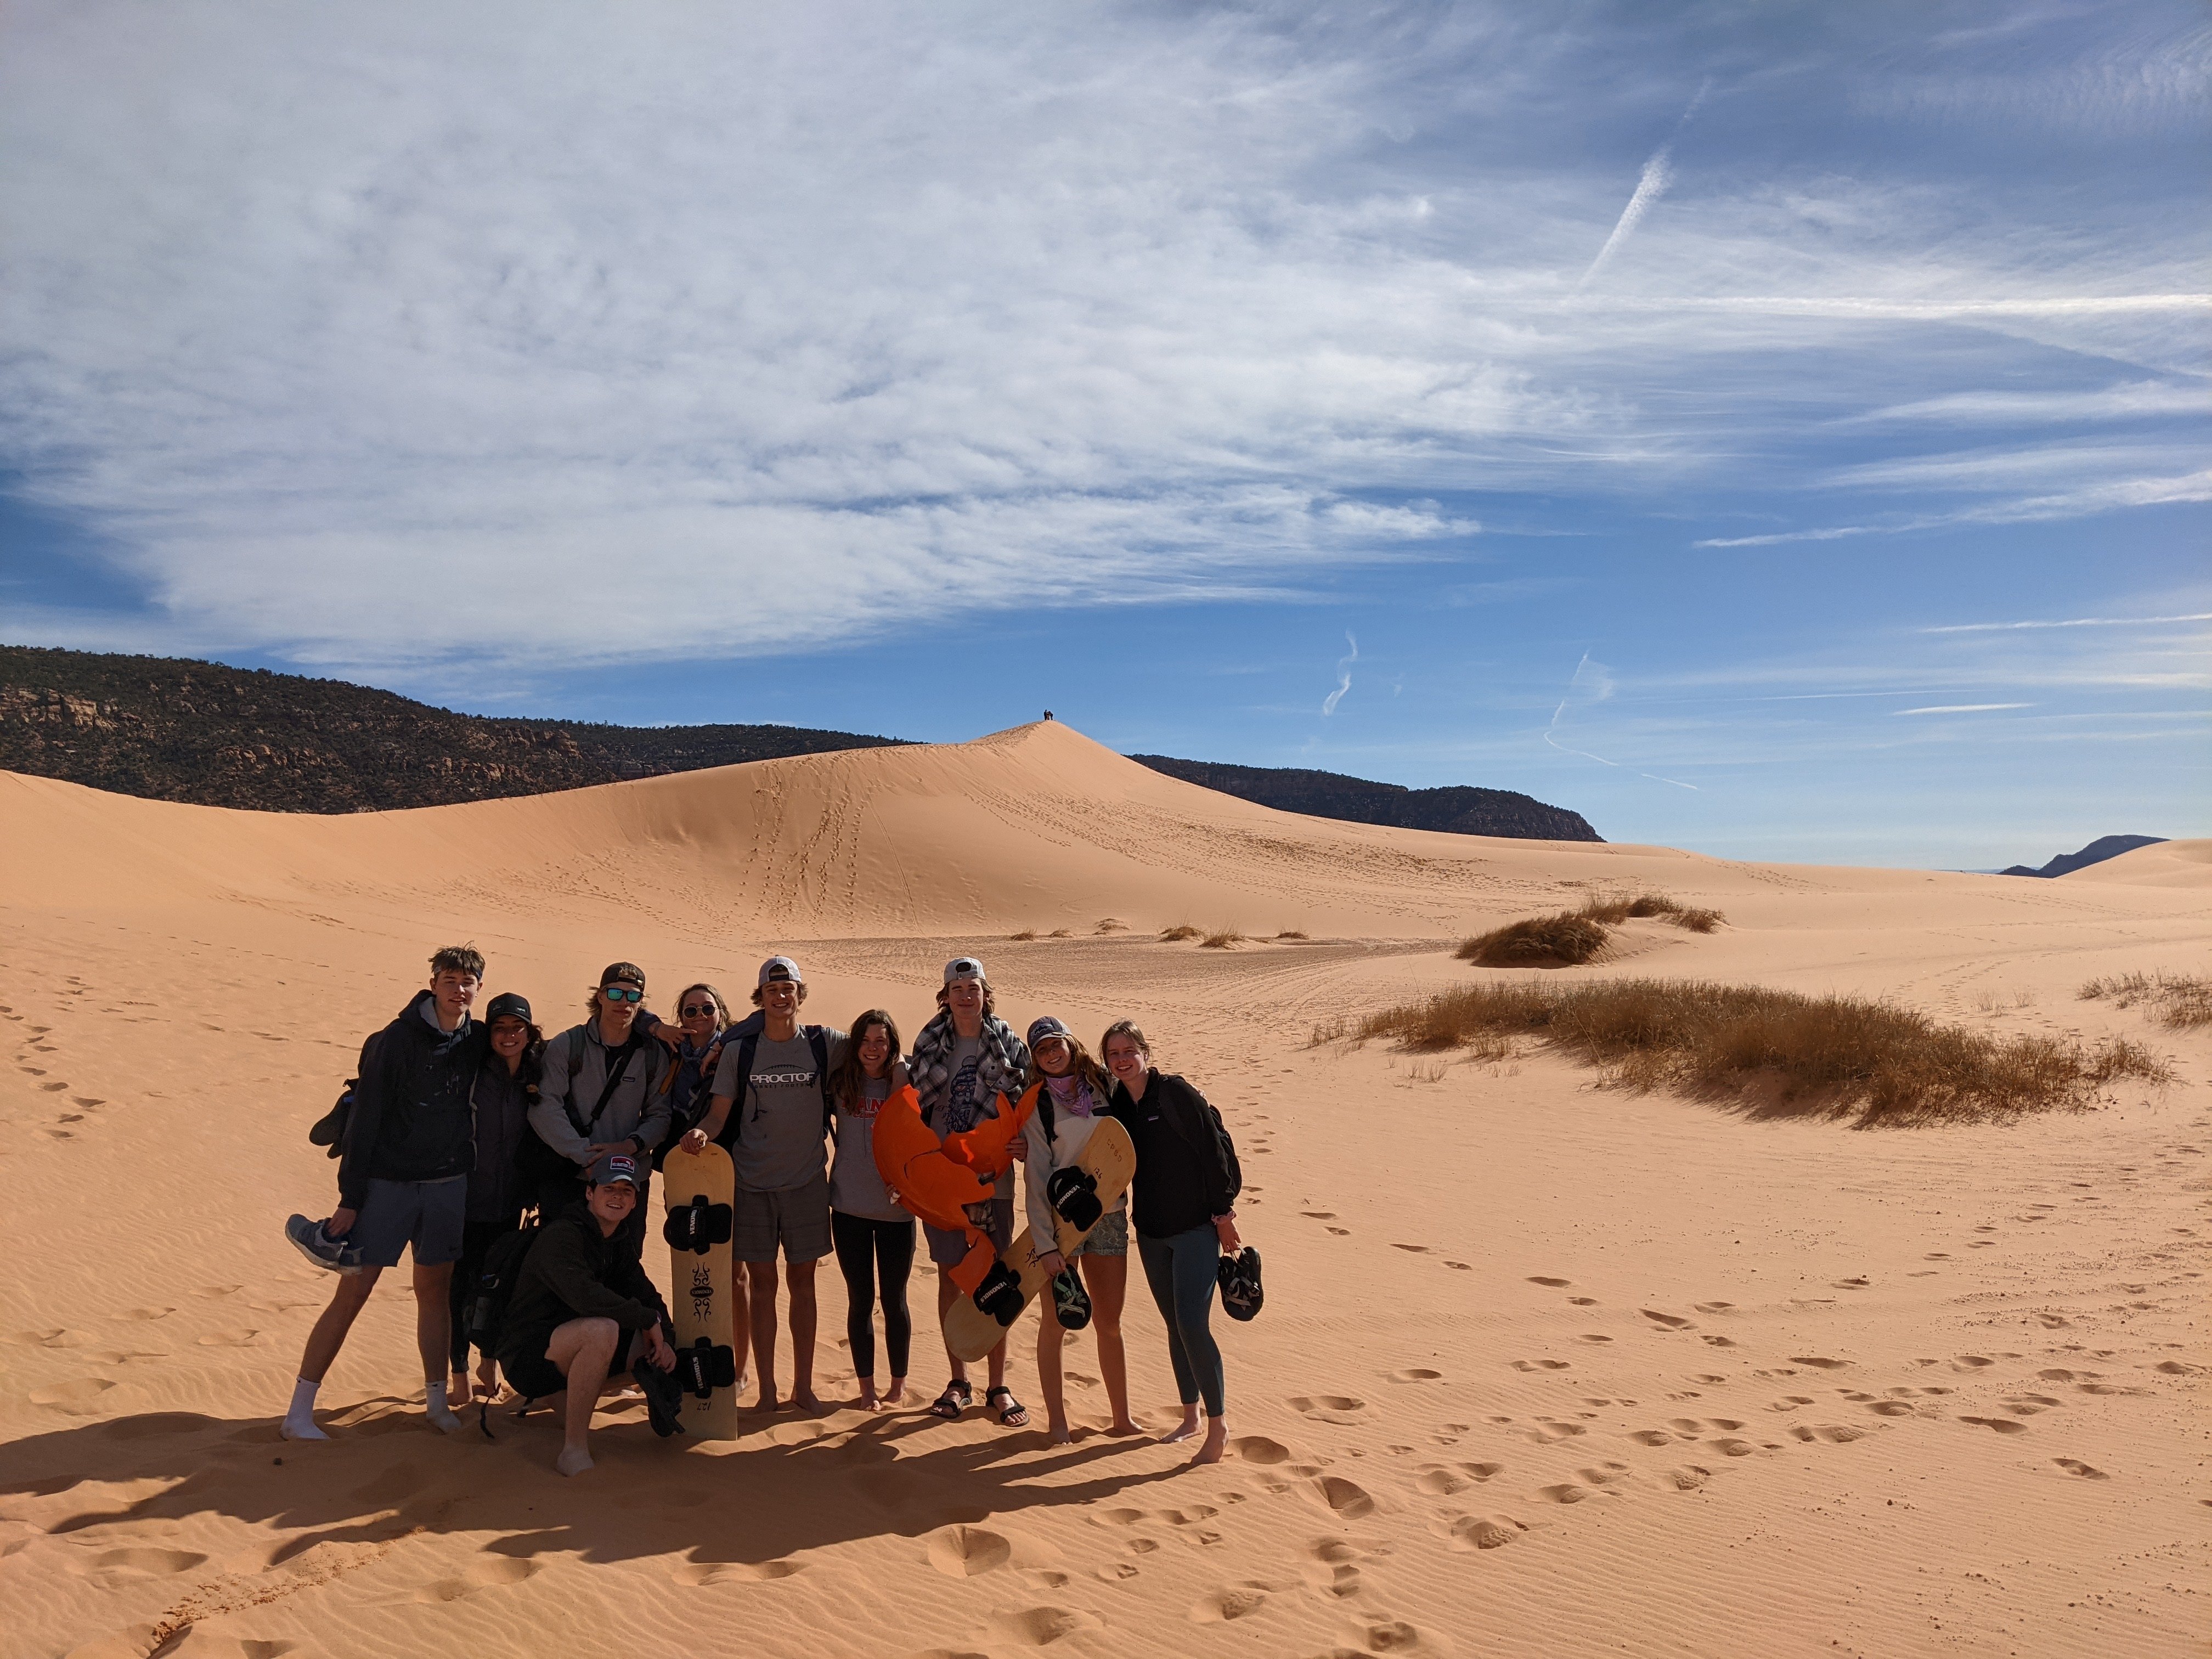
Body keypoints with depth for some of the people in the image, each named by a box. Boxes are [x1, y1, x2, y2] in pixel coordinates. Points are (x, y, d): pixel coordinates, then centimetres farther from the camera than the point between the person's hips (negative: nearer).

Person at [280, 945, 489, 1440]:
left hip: (448, 1185, 4)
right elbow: (365, 1120, -11)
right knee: (352, 1293, -2)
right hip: (388, 1182, -4)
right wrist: (349, 1199, -12)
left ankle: (437, 1400, 22)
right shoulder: (396, 1040, -13)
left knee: (435, 1290, 12)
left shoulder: (477, 1041, 1)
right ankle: (299, 1412, 8)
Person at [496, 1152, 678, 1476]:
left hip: (570, 1347, 9)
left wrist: (666, 1341, -9)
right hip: (525, 1357, -9)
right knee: (602, 1329, -35)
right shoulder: (561, 1236, -18)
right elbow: (583, 1295, -34)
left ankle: (568, 1396, 17)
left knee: (653, 1343, 0)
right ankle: (574, 1450, -23)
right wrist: (648, 1319, -25)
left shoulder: (615, 1244, 10)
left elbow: (648, 1297, 11)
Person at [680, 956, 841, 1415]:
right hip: (753, 1182, 0)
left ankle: (803, 1386, 19)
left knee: (802, 1280, 8)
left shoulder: (824, 1044, -1)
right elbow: (719, 1114, -3)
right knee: (762, 1282, 7)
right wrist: (702, 1131, -22)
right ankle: (766, 1389, 18)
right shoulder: (739, 1050, -1)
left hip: (807, 1181, 0)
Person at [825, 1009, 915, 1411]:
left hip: (896, 1208, -1)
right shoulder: (841, 1083, 0)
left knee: (894, 1299, 9)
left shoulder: (905, 1083, -5)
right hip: (849, 1206, 1)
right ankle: (867, 1386, 22)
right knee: (860, 1299, 9)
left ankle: (899, 1383, 25)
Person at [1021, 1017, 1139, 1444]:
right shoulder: (1036, 1103, -6)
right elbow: (1037, 1174, -9)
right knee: (1056, 1321, 4)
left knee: (1110, 1324, 9)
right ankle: (1057, 1419, 18)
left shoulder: (1106, 1086, 1)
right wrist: (1045, 1243, -15)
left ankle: (1122, 1417, 22)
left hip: (1108, 1216, 2)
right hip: (1058, 1218, -2)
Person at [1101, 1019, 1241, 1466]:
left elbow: (1212, 1151, -12)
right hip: (1151, 1231, 6)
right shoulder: (1117, 1104, 5)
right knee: (1174, 1324, 14)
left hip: (1196, 1227, -6)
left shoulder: (1176, 1093, -13)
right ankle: (1190, 1416, 29)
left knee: (1193, 1324, -12)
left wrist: (1223, 1212, -11)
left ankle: (1218, 1423, 3)